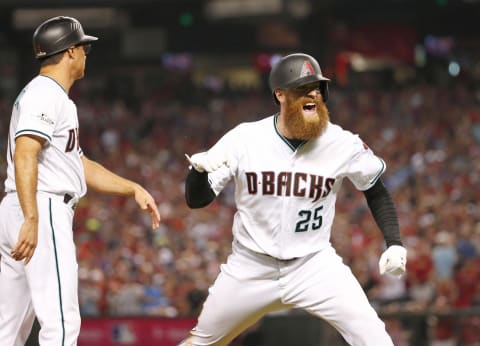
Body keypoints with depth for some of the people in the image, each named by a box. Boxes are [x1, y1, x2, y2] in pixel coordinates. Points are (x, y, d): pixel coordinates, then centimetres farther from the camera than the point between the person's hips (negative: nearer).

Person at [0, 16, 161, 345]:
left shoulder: (55, 98, 24)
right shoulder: (45, 94, -8)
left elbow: (81, 166, 26)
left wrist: (133, 188, 18)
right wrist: (32, 219, -30)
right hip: (44, 210, -11)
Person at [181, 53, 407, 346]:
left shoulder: (342, 143, -11)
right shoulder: (244, 139, -13)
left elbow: (375, 190, 6)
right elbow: (196, 200, -9)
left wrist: (395, 244, -6)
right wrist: (200, 168, -31)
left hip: (314, 264, 0)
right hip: (251, 267, 1)